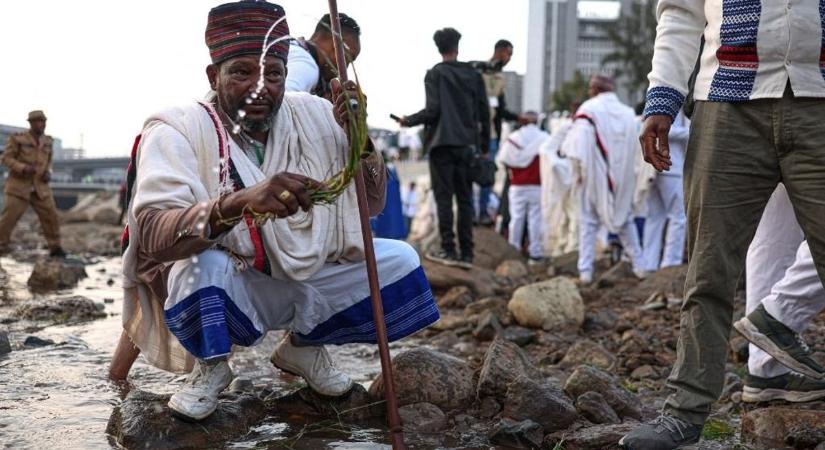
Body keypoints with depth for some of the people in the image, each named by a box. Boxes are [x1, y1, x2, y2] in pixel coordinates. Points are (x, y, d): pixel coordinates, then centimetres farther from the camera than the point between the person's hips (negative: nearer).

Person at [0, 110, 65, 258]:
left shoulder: (47, 140, 4)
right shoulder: (17, 138, -11)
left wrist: (48, 173, -4)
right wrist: (24, 168, -25)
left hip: (40, 186, 4)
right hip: (19, 185, -4)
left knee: (50, 216, -5)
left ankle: (55, 248, 6)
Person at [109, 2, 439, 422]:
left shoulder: (313, 115, -6)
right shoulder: (179, 130, -20)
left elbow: (372, 204, -2)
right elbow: (152, 236, -35)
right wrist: (240, 203, -53)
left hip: (307, 279, 5)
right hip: (222, 291, -5)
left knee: (400, 260, -9)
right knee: (202, 265, -36)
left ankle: (303, 344, 15)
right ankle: (210, 366, -1)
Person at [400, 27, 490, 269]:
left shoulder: (435, 74, -2)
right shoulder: (473, 75, 10)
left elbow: (433, 110, -11)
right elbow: (484, 113, 9)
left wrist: (408, 121, 5)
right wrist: (484, 147, 16)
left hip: (442, 143, -4)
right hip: (467, 144, 4)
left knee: (444, 197, -2)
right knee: (465, 199, 6)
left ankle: (448, 250, -5)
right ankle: (466, 253, 5)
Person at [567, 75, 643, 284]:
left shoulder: (588, 110, -6)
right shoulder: (628, 112, 5)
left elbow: (579, 150, -13)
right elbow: (635, 149, 4)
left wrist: (581, 168, -7)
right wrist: (630, 175, 9)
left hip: (595, 174, -3)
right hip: (622, 177, 3)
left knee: (589, 222, 3)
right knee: (626, 220, 18)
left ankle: (585, 271, -2)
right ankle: (638, 265, 15)